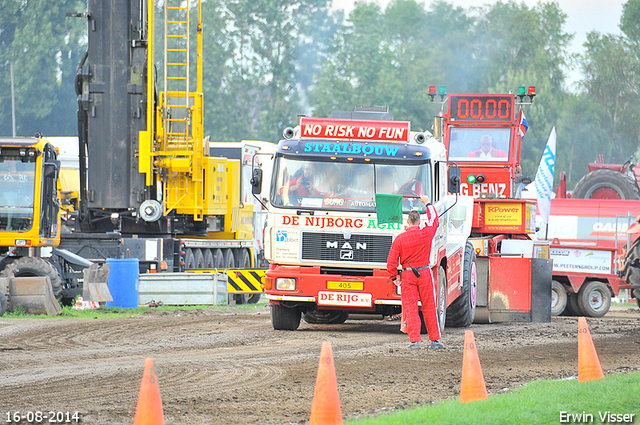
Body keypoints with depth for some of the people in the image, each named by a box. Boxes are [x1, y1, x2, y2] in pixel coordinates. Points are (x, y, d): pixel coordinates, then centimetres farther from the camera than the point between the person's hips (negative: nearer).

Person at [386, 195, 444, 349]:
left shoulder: (399, 239, -7)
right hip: (425, 273, 1)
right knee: (429, 307, 8)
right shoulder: (426, 234, -4)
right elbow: (434, 219, 17)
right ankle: (435, 339, 13)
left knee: (410, 308, -1)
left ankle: (414, 340, -9)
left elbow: (391, 261, -5)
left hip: (408, 275, -1)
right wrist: (427, 204, 30)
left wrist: (394, 278, 9)